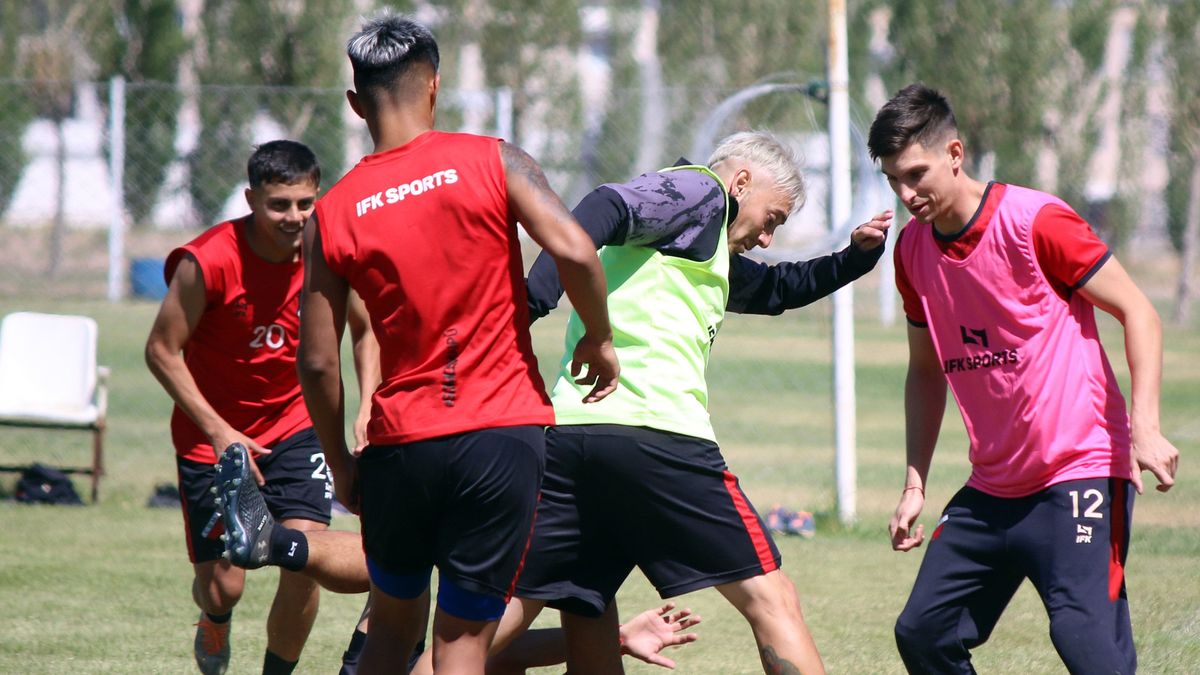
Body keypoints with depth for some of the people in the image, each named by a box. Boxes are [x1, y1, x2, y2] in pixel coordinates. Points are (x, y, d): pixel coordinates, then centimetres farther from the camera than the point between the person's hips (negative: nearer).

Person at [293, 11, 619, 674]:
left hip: (400, 445, 2)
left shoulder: (331, 215, 3)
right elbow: (574, 251, -16)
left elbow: (318, 362, 2)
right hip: (504, 432, -2)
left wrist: (340, 464, 15)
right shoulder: (492, 162, -3)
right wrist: (599, 339, 1)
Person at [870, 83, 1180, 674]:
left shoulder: (1036, 221, -12)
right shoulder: (913, 249, 7)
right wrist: (915, 483, 14)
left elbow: (1137, 313, -9)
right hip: (991, 489, 7)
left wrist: (1145, 426, -21)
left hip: (1081, 472, -7)